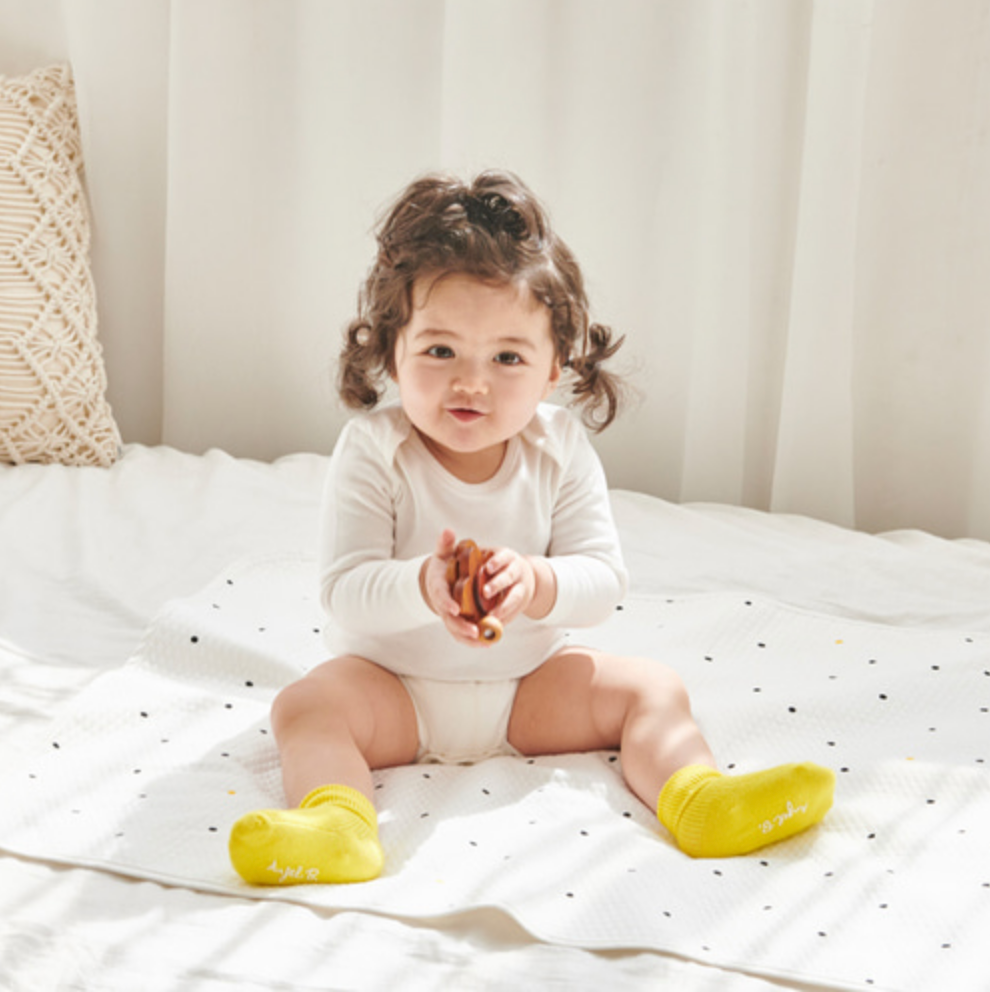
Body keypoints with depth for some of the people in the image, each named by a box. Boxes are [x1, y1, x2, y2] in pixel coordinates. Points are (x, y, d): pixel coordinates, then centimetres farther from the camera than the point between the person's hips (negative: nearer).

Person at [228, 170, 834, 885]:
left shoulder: (560, 448, -10)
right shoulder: (374, 449, -18)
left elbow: (603, 576, -13)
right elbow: (345, 589, -23)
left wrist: (535, 583, -36)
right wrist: (422, 586, -45)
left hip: (531, 680, 3)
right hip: (395, 686, -2)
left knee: (653, 688, -12)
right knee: (308, 704, -28)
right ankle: (338, 821, -48)